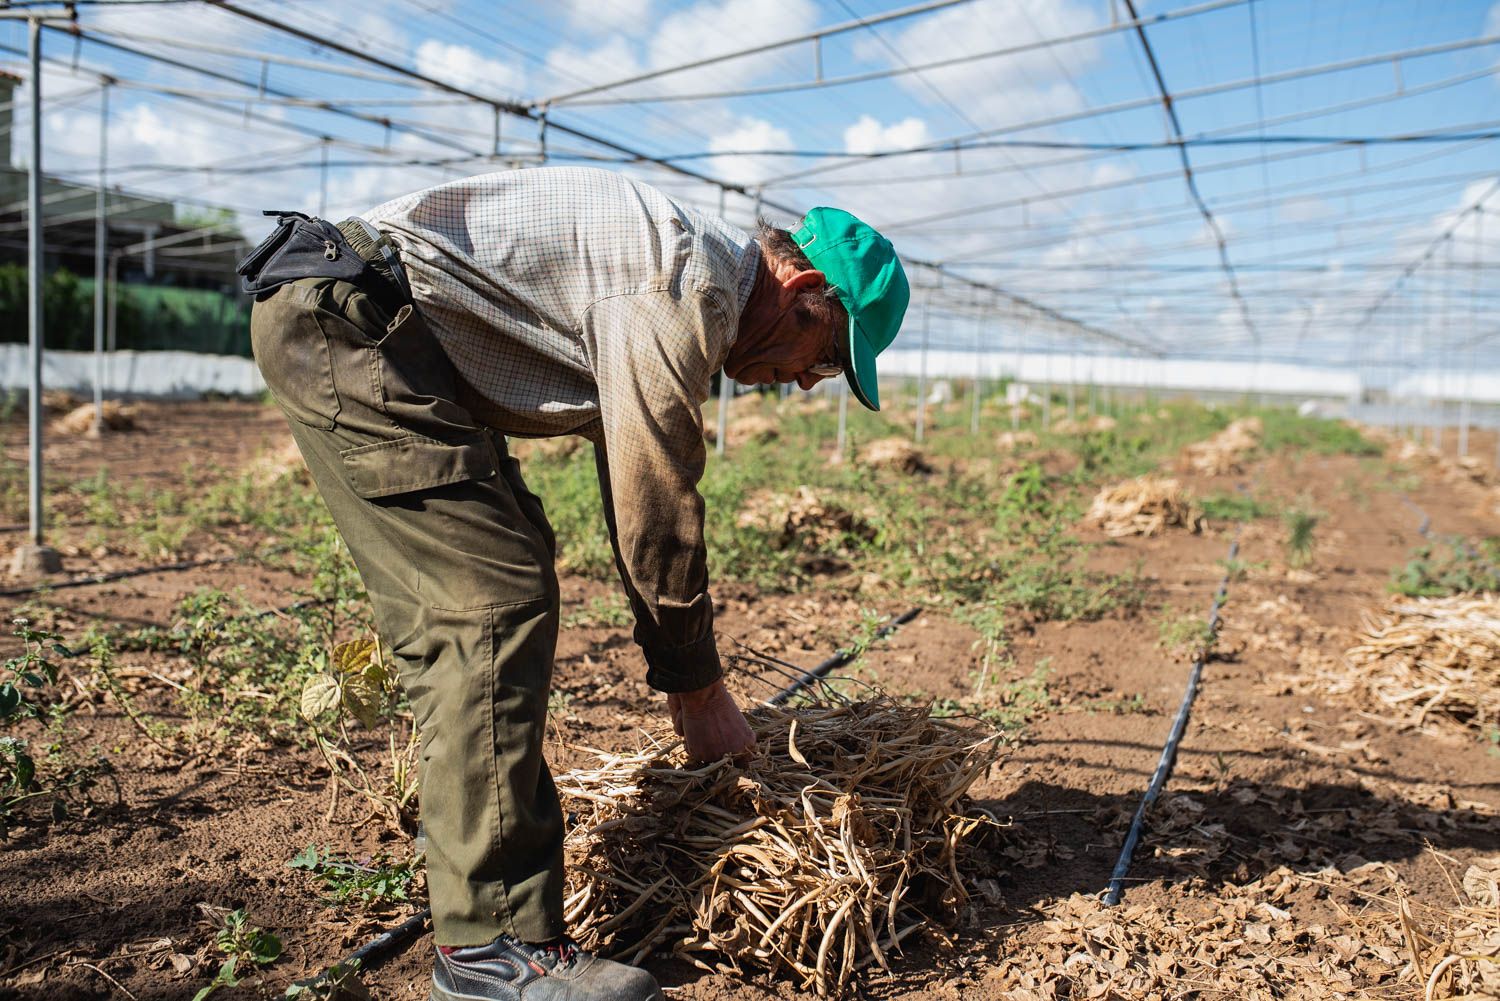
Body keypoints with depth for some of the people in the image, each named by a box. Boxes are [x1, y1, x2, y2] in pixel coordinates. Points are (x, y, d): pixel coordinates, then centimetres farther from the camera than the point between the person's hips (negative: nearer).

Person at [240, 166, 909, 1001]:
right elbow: (656, 508, -14)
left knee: (449, 610, 14)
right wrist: (699, 685, -1)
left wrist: (683, 672, 23)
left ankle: (469, 861, 26)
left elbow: (635, 497, 21)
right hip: (344, 316, -11)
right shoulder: (687, 282, -16)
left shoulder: (678, 297, 16)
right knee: (497, 598, -14)